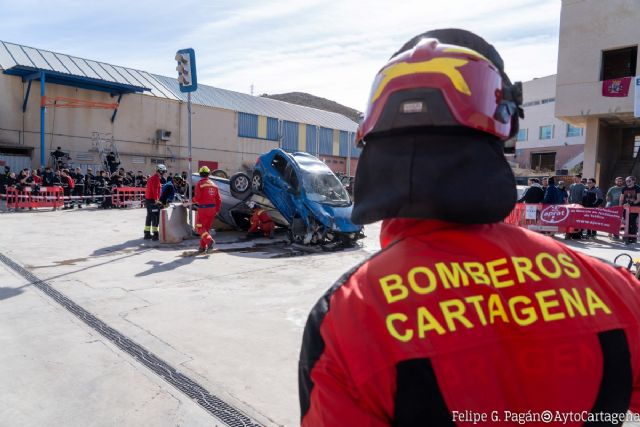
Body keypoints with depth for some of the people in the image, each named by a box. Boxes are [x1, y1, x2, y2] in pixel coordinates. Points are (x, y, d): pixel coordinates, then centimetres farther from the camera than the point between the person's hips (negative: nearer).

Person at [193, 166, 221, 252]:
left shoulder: (199, 184, -8)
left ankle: (209, 240, -18)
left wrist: (193, 200, 7)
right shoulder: (214, 185, 9)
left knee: (199, 227, 4)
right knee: (206, 228, 15)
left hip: (202, 209, -6)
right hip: (212, 209, 6)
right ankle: (202, 246, 17)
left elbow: (197, 198, -15)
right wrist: (217, 210, 15)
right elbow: (218, 199, 9)